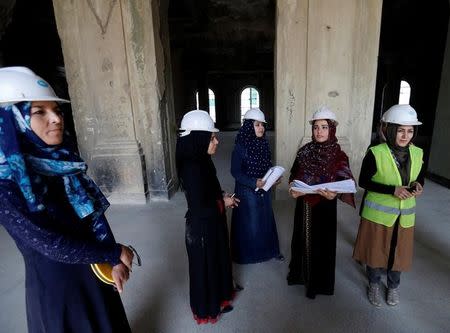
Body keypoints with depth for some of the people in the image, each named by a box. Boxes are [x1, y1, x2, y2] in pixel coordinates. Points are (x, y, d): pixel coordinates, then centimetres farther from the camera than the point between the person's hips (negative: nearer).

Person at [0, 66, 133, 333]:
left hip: (94, 270, 6)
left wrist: (114, 261, -13)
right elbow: (52, 246, -25)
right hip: (54, 282, -5)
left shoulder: (64, 161, -6)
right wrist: (115, 253, -15)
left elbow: (95, 215, -5)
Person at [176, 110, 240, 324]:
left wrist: (222, 196, 0)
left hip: (212, 224, 9)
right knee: (205, 266, 13)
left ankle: (218, 296, 49)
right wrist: (222, 202, -14)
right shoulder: (192, 168, -29)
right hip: (202, 229, -9)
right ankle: (207, 309, 37)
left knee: (217, 260, 25)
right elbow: (198, 209, -28)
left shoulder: (201, 161, 0)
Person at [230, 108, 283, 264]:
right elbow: (235, 172, -16)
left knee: (266, 218, 17)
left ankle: (270, 249, 37)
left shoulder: (264, 144, 1)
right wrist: (254, 182, -25)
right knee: (249, 221, 8)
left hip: (264, 189, 6)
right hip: (247, 190, -6)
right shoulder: (240, 147, -17)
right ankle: (248, 253, 29)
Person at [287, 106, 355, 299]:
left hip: (324, 207, -3)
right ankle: (300, 273, 40)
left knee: (322, 242, 10)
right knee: (302, 239, 17)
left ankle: (319, 282, 32)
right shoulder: (304, 151, -2)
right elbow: (294, 176, 5)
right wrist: (293, 189, -14)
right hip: (304, 205, 3)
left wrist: (334, 194, -29)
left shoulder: (339, 156, -10)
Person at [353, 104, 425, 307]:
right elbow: (363, 181, -14)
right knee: (375, 251, 12)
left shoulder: (418, 154, -3)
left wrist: (418, 186, -13)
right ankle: (374, 285, 38)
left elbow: (420, 178, 10)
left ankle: (393, 287, 44)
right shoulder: (375, 154, -19)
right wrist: (392, 190, -24)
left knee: (398, 252, 18)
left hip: (404, 215, 4)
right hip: (377, 213, -4)